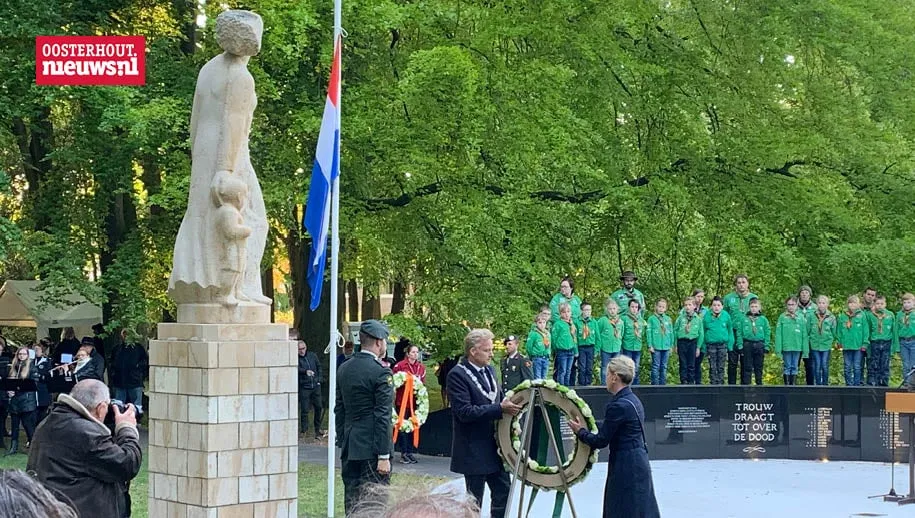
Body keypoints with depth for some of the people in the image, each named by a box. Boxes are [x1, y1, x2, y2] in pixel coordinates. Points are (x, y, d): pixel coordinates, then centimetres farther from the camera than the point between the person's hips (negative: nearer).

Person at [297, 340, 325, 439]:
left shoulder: (312, 355, 8)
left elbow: (319, 367, 19)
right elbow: (297, 368, -25)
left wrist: (319, 378, 7)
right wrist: (306, 371, -43)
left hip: (315, 386, 5)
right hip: (304, 387, -5)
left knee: (319, 407, 8)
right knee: (304, 409, -5)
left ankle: (317, 429, 22)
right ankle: (304, 430, 5)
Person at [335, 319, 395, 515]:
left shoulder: (344, 369, 9)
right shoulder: (380, 372, -13)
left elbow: (339, 409, 14)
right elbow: (382, 416, -16)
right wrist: (384, 456, -14)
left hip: (349, 447, 7)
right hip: (371, 448, -7)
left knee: (352, 502, 11)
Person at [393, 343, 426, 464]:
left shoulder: (421, 367, 9)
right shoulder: (400, 365, -6)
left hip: (415, 401, 5)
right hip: (402, 401, -5)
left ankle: (410, 452, 16)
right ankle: (404, 453, 4)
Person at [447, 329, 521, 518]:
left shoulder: (488, 370, 10)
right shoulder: (457, 375, -15)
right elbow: (464, 412, -23)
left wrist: (509, 404, 0)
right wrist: (500, 408, -25)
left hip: (495, 446, 8)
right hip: (474, 450, -7)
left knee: (503, 492, 9)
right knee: (474, 501, 3)